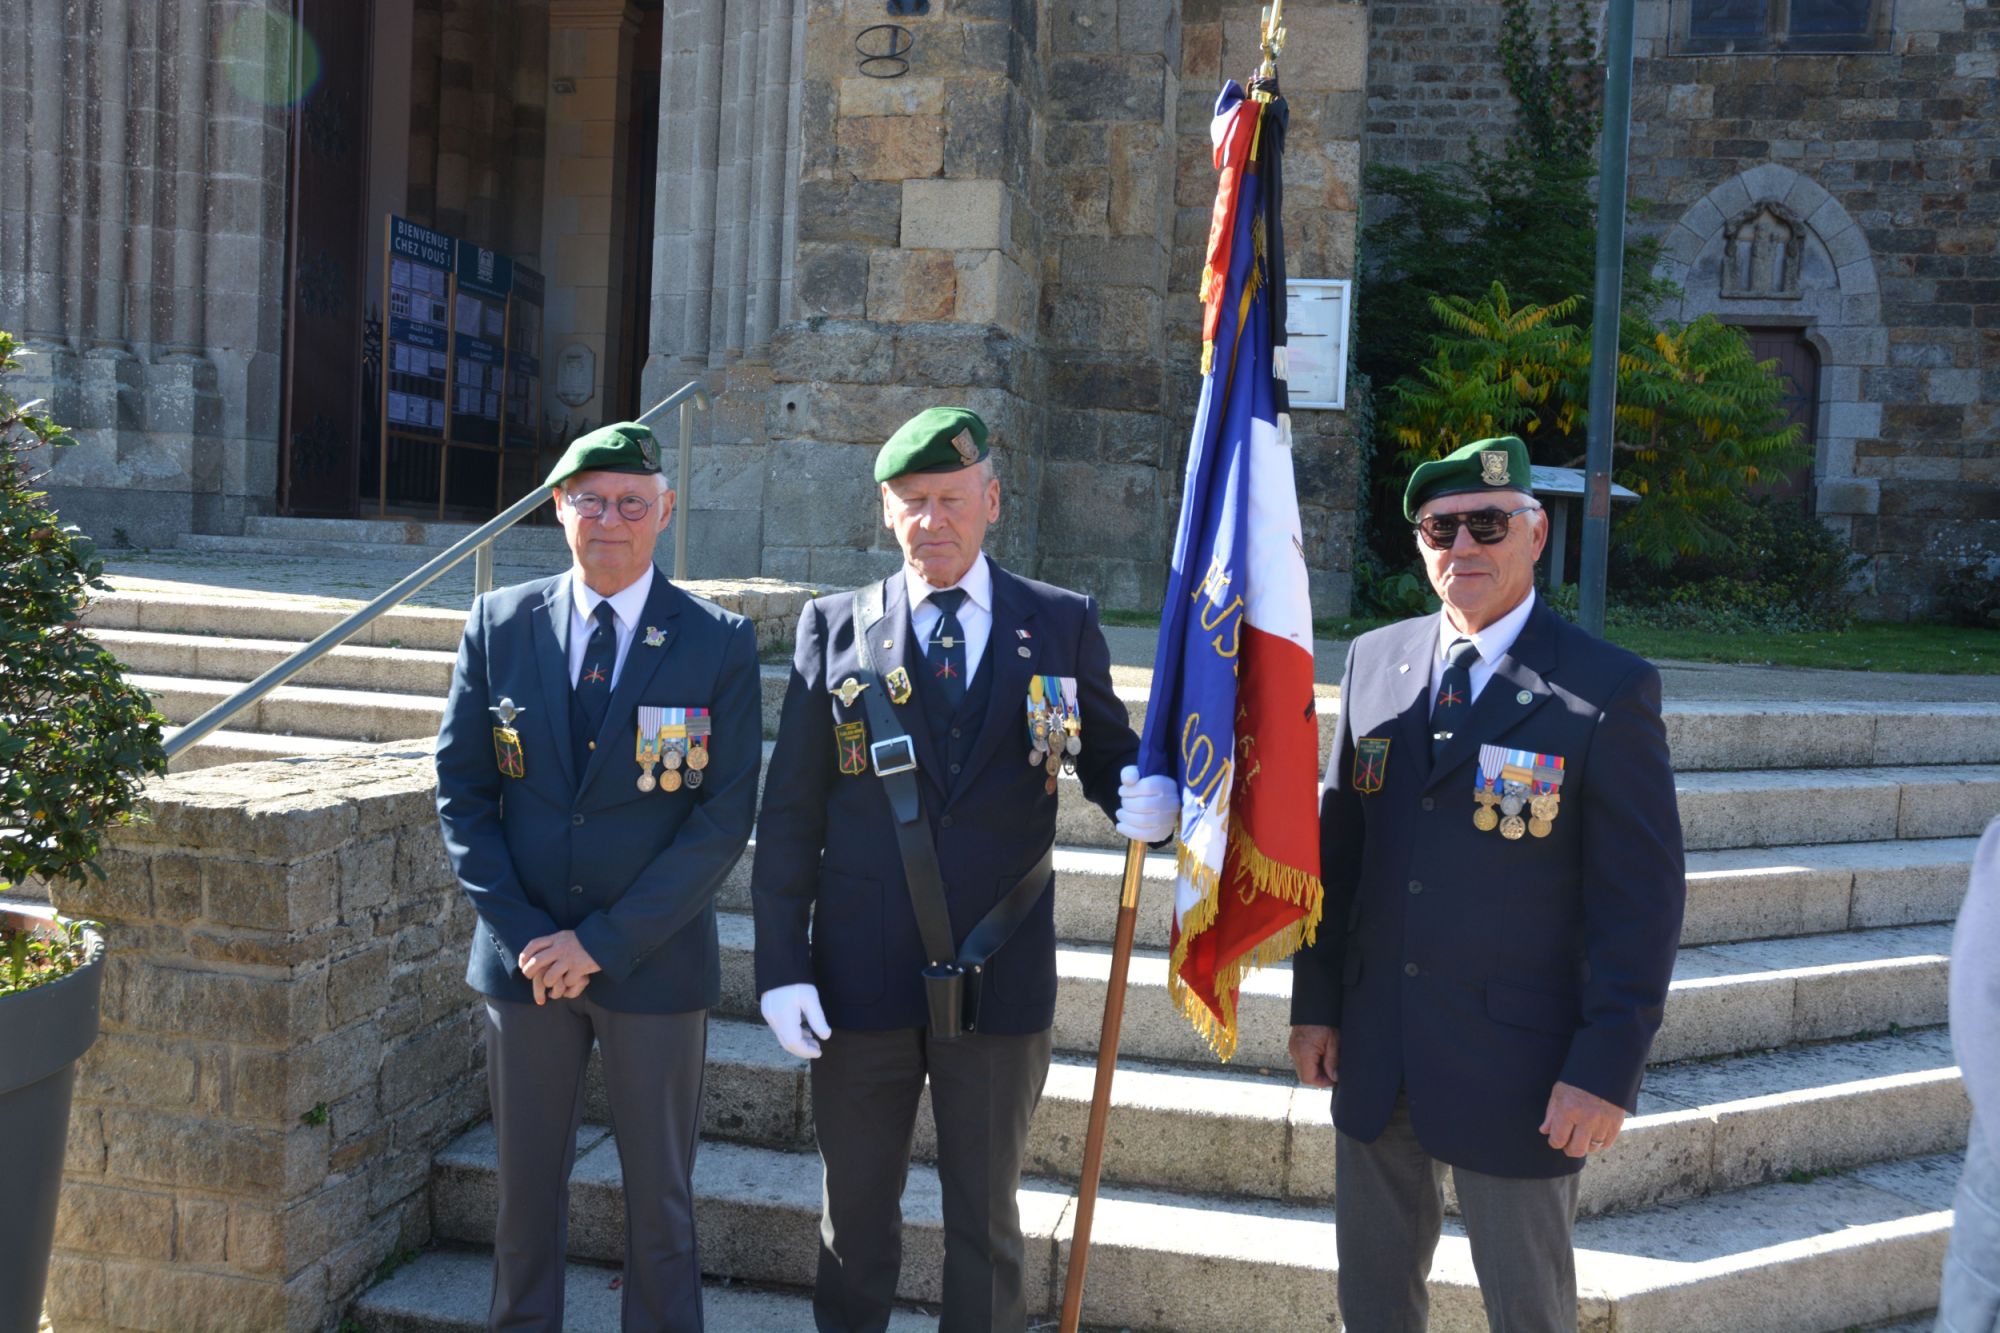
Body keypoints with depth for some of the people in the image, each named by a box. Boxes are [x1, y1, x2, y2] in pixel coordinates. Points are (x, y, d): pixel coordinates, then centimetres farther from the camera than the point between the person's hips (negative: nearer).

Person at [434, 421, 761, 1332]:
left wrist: (603, 942, -14)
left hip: (655, 962, -2)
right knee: (527, 1185, 15)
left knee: (659, 1196, 11)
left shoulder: (720, 643, -6)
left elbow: (725, 817, -10)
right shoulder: (498, 626, 2)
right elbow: (460, 792, 3)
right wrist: (522, 934, -8)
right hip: (521, 958, 2)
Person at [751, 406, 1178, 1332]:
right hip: (860, 979, 1)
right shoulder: (835, 628, 1)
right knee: (856, 1218, 16)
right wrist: (781, 965, -5)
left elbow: (1109, 756, 8)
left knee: (985, 1222, 14)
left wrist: (1144, 797, -17)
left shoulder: (1062, 625, 1)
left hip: (1000, 979, 0)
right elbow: (790, 813, 0)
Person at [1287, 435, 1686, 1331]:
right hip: (1374, 1057, 5)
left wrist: (1606, 1069, -14)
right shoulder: (1375, 662, 4)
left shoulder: (1608, 691, -10)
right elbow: (1336, 843, 8)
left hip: (1517, 1073, -4)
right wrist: (1316, 1002, 7)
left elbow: (1642, 897, -11)